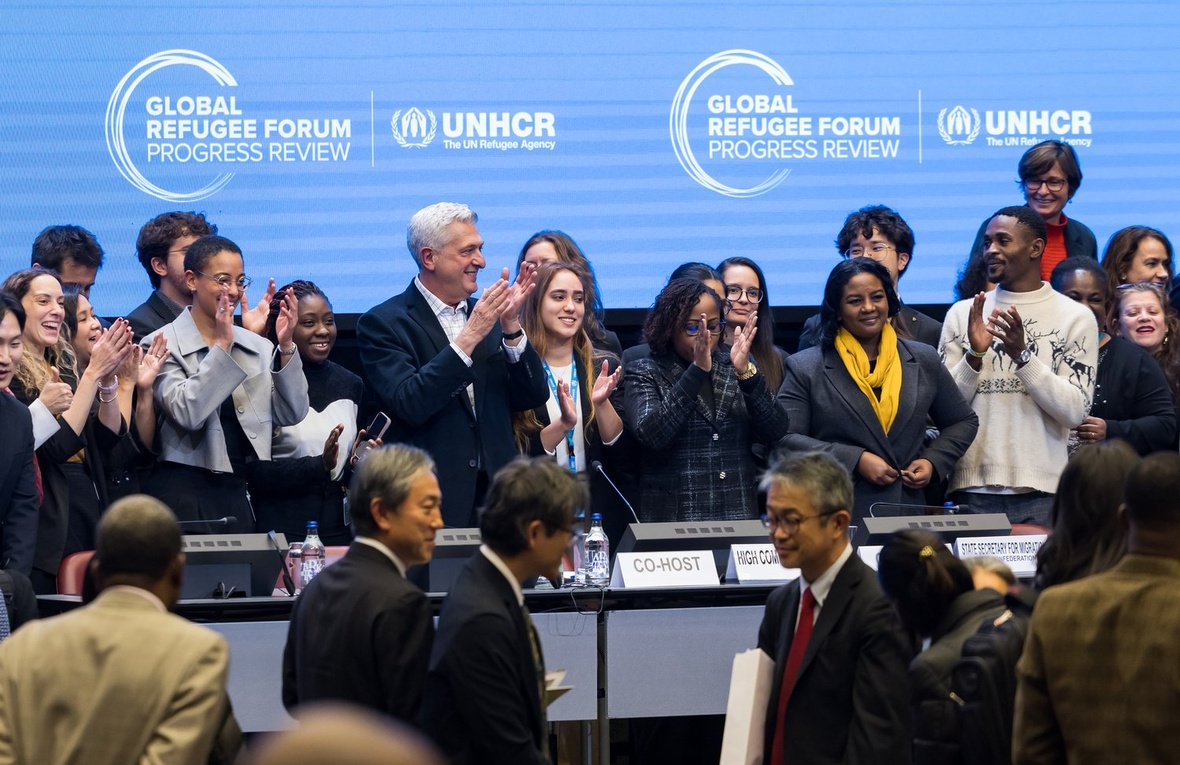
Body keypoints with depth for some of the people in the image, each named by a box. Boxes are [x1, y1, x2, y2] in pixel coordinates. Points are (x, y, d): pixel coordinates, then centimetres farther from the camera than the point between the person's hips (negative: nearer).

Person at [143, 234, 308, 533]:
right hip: (187, 493, -4)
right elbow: (187, 413, -17)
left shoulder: (258, 346, 12)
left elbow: (291, 415, 4)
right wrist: (222, 346, -18)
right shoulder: (162, 345, -3)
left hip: (242, 491, 4)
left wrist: (285, 347, -7)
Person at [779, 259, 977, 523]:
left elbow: (964, 422, 21)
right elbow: (785, 439, -6)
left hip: (909, 512, 3)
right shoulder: (806, 369, 2)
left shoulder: (924, 360, 13)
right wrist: (855, 460, -13)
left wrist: (934, 462, 3)